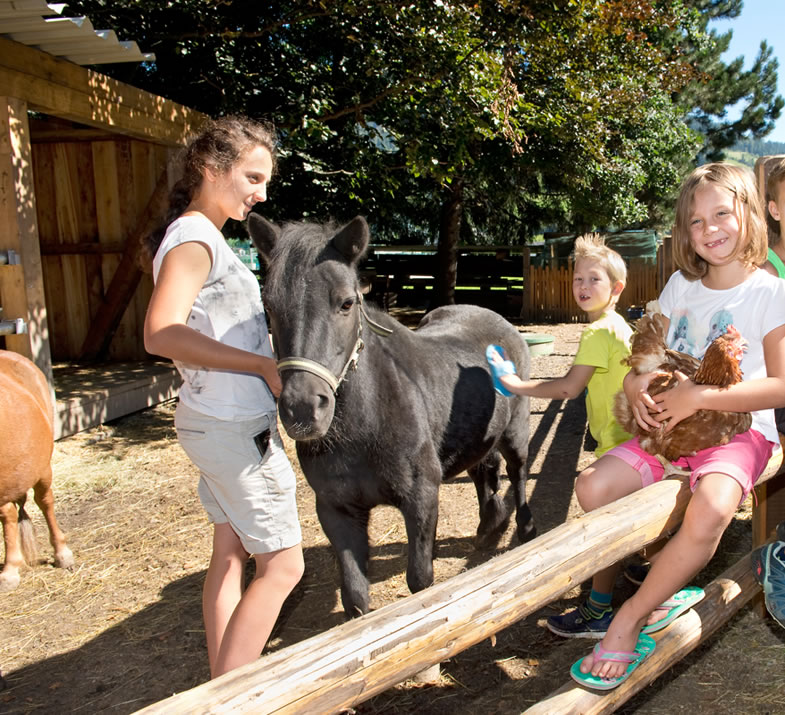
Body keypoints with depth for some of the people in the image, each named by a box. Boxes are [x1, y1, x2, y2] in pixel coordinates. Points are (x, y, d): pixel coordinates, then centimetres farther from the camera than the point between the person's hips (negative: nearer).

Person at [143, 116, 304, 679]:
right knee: (282, 567, 0)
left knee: (230, 556, 17)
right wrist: (264, 365, -28)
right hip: (236, 428, -10)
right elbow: (161, 335, -31)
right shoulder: (194, 240, -18)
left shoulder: (204, 238, 12)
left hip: (219, 422, 10)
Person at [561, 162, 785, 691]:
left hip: (739, 430, -5)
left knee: (709, 511, -35)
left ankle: (630, 621, -15)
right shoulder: (681, 286, 9)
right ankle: (603, 599, 7)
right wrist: (637, 385, -11)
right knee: (593, 485, -16)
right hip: (672, 425, 5)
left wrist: (698, 396, -22)